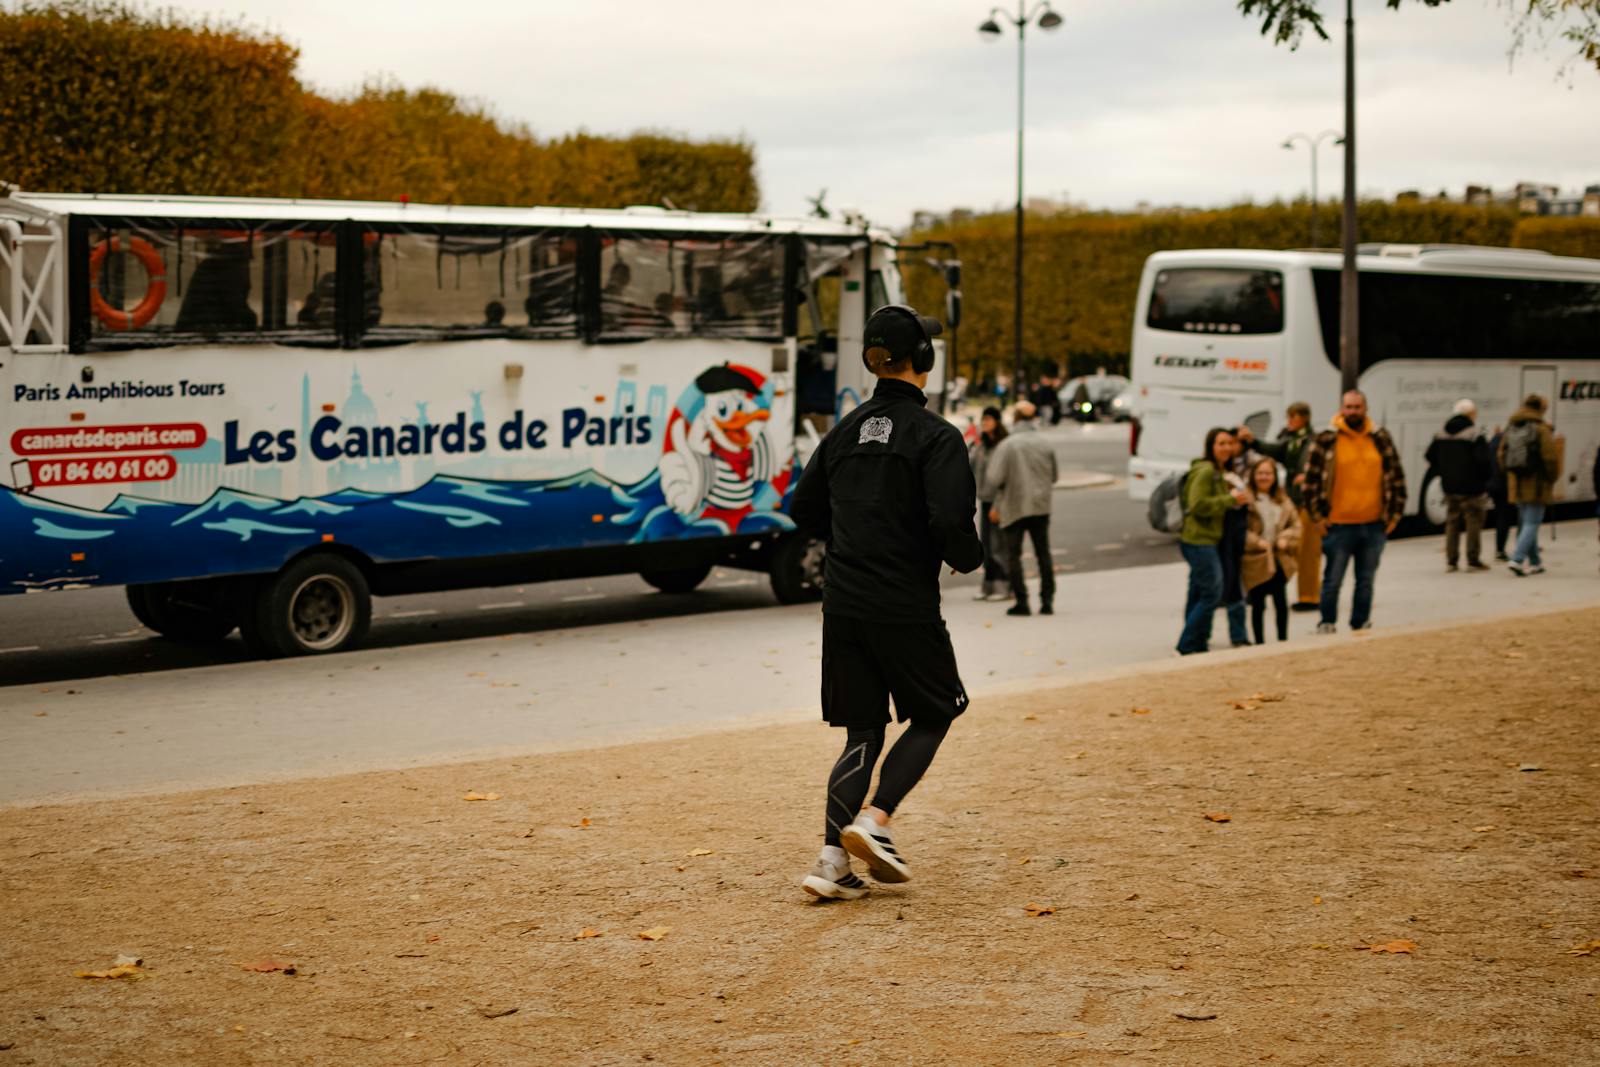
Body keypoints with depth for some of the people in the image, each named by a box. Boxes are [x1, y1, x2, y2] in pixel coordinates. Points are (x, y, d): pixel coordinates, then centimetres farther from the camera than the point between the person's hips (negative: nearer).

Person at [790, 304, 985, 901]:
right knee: (934, 715, 14)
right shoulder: (935, 435, -11)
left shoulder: (847, 431, 9)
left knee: (863, 732, 11)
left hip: (842, 604, 6)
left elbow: (804, 509, 16)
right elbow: (950, 521, -22)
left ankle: (832, 858, 1)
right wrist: (970, 559, -2)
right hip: (906, 606, -6)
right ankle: (873, 821, -3)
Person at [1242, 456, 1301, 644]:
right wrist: (1256, 541, -17)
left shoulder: (1282, 498, 12)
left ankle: (1283, 640, 12)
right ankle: (1260, 642, 13)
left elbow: (1295, 523, 13)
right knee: (1258, 604, 4)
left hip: (1279, 558, 4)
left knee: (1281, 601, 1)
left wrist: (1285, 538, -5)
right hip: (1255, 560, -4)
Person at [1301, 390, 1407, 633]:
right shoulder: (1326, 440, -5)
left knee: (1366, 581, 11)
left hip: (1374, 525, 3)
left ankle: (1361, 625, 21)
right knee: (1333, 581, 2)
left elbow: (1396, 477, 10)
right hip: (1339, 525, -3)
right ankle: (1326, 625, 13)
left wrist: (1395, 513, 6)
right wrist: (1317, 516, -4)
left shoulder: (1381, 439, 6)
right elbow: (1311, 479, -2)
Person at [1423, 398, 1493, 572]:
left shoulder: (1441, 434, 6)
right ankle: (1473, 560, 3)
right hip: (1471, 486, -6)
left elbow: (1430, 456, 8)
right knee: (1473, 522, 2)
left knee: (1452, 522, 12)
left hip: (1449, 486, 6)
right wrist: (1487, 474, -3)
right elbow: (1482, 459, -21)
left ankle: (1451, 560, 11)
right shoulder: (1475, 434, -14)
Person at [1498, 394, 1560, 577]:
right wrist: (1552, 479, 1)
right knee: (1532, 523, -4)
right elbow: (1550, 459, -14)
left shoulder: (1511, 429, 7)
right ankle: (1517, 560, -18)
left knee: (1525, 523, 16)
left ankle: (1534, 563, 21)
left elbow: (1502, 455, 9)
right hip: (1536, 485, -6)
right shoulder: (1542, 430, -11)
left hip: (1517, 484, 6)